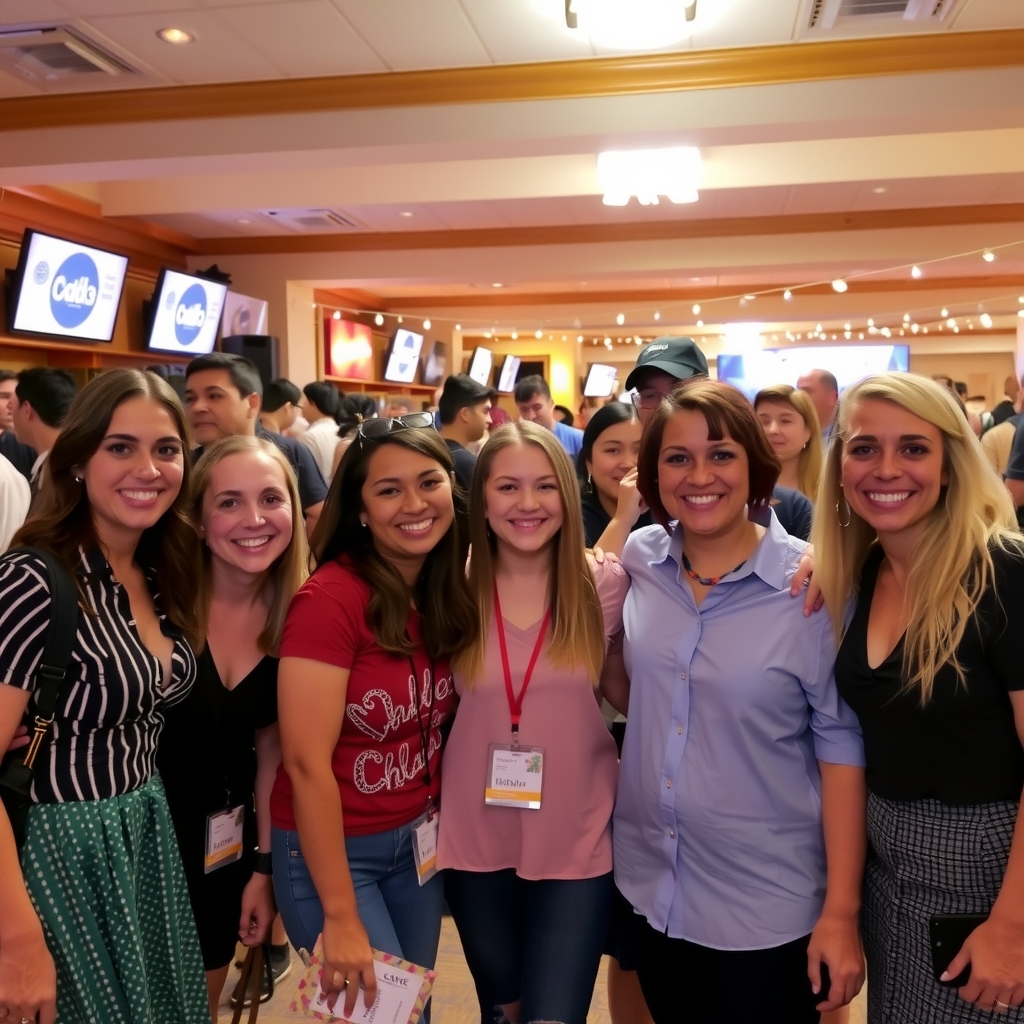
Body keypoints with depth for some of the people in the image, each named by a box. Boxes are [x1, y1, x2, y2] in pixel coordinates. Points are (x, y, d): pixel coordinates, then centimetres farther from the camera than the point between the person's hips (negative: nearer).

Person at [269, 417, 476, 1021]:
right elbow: (307, 764, -22)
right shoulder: (330, 598, -23)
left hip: (420, 841, 6)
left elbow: (437, 723, 4)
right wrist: (341, 917, -20)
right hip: (332, 849, -6)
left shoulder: (451, 593, -3)